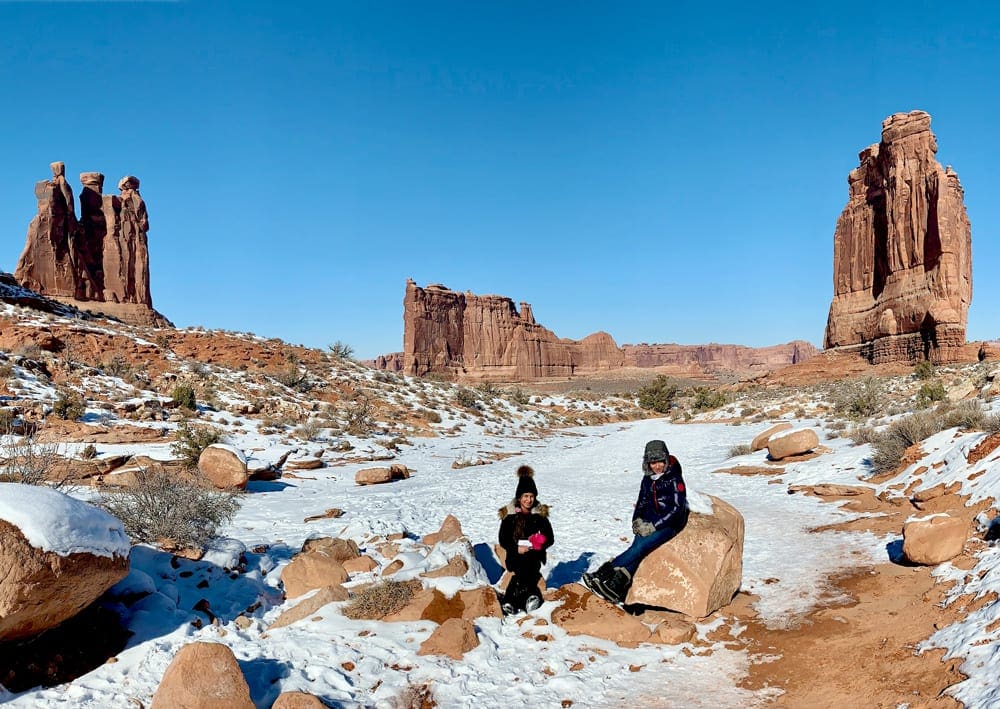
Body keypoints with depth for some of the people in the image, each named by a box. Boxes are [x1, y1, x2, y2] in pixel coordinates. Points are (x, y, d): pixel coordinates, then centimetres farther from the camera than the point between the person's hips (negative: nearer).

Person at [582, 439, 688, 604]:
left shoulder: (674, 479, -11)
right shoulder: (647, 479, 8)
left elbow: (676, 508, -15)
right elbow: (642, 503, 17)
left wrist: (653, 526, -18)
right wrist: (637, 521, -2)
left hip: (670, 524, -6)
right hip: (650, 523, 6)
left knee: (641, 547, -27)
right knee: (637, 548, -24)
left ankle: (602, 574, -33)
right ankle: (617, 588, -39)